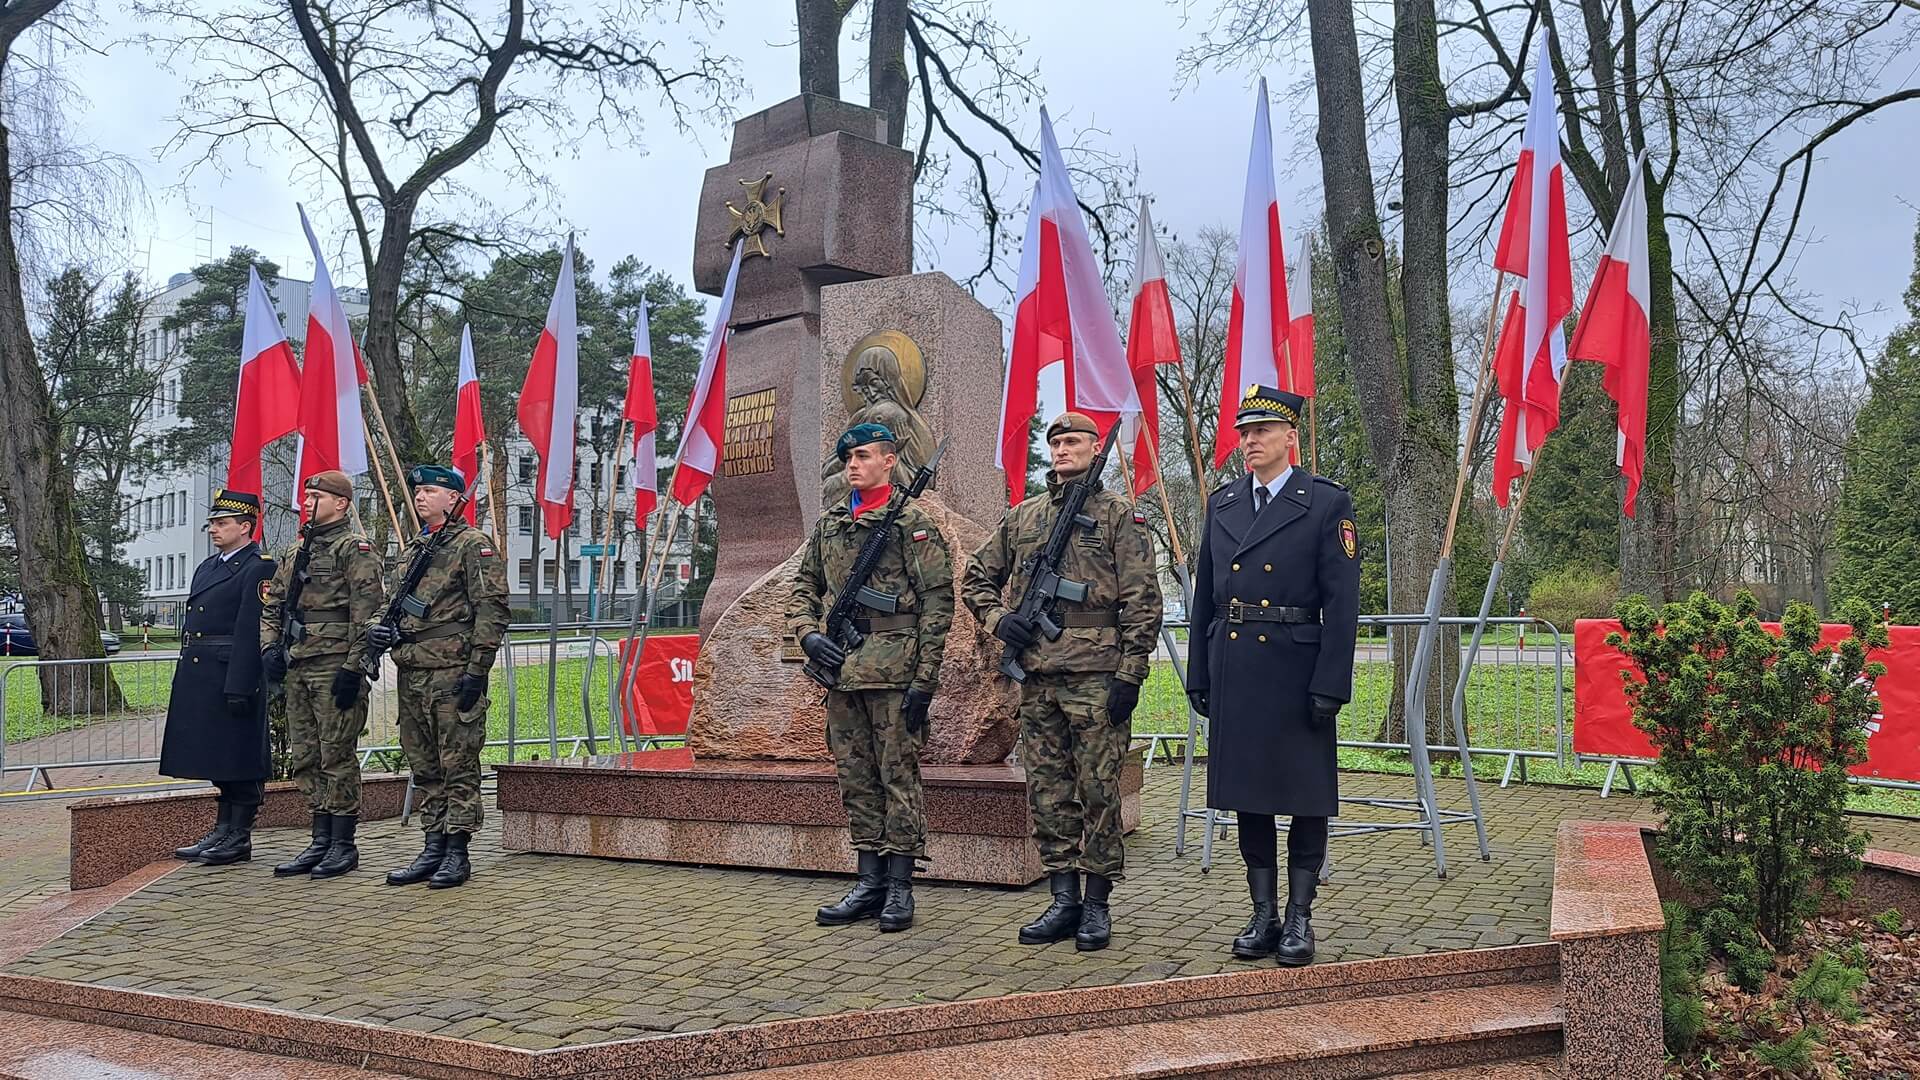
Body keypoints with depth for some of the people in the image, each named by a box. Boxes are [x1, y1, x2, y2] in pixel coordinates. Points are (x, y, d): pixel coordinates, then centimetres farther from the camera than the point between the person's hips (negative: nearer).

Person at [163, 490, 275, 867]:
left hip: (234, 676, -9)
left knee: (239, 758, -2)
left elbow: (250, 633, -17)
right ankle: (223, 832, 22)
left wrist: (239, 687, -21)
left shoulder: (259, 569, -10)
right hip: (201, 677, 9)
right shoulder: (208, 566, 18)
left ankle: (239, 837, 4)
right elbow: (194, 623, 21)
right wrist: (185, 679, 18)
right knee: (218, 758, 14)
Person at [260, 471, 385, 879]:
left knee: (337, 757, -4)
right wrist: (270, 647, 7)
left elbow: (365, 612, -14)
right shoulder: (296, 553, 19)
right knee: (305, 758, 11)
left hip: (335, 667, -9)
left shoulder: (355, 548, -7)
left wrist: (353, 668, -19)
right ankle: (321, 842, 19)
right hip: (297, 668, 9)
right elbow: (271, 605, 24)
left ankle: (344, 845, 3)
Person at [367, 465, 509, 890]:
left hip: (453, 674, -8)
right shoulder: (411, 550, 20)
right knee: (424, 767, 11)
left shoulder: (472, 544, -5)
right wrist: (377, 626, 3)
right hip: (412, 672, 8)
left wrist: (477, 669, -16)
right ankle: (433, 847, 18)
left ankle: (457, 853, 2)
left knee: (458, 765, -3)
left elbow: (491, 608, -11)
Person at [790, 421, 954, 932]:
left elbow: (938, 602, -7)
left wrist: (924, 679, -12)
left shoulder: (913, 522, -3)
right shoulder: (828, 525, 15)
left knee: (898, 775, -1)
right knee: (856, 778, 10)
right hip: (842, 671, 6)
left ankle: (899, 888, 7)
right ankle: (869, 883, 18)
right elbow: (802, 587, 22)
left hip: (893, 670, -6)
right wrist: (808, 632, 1)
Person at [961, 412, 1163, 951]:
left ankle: (1096, 905, 9)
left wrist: (1130, 674, -11)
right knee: (1048, 794, 8)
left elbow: (1142, 600, -4)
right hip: (1037, 678, 5)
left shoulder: (1119, 515, 1)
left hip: (1096, 676, -5)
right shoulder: (1021, 517, 14)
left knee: (1099, 793, 0)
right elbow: (976, 578, 22)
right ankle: (1064, 900, 17)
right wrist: (998, 618, 3)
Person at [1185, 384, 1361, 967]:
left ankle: (1299, 919, 14)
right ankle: (1263, 916, 20)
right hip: (1233, 671, 5)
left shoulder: (1328, 503, -2)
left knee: (1306, 797, 3)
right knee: (1248, 795, 9)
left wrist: (1330, 685, -13)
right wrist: (1198, 676, 10)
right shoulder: (1221, 504, 12)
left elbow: (1342, 603, -7)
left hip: (1297, 671, -4)